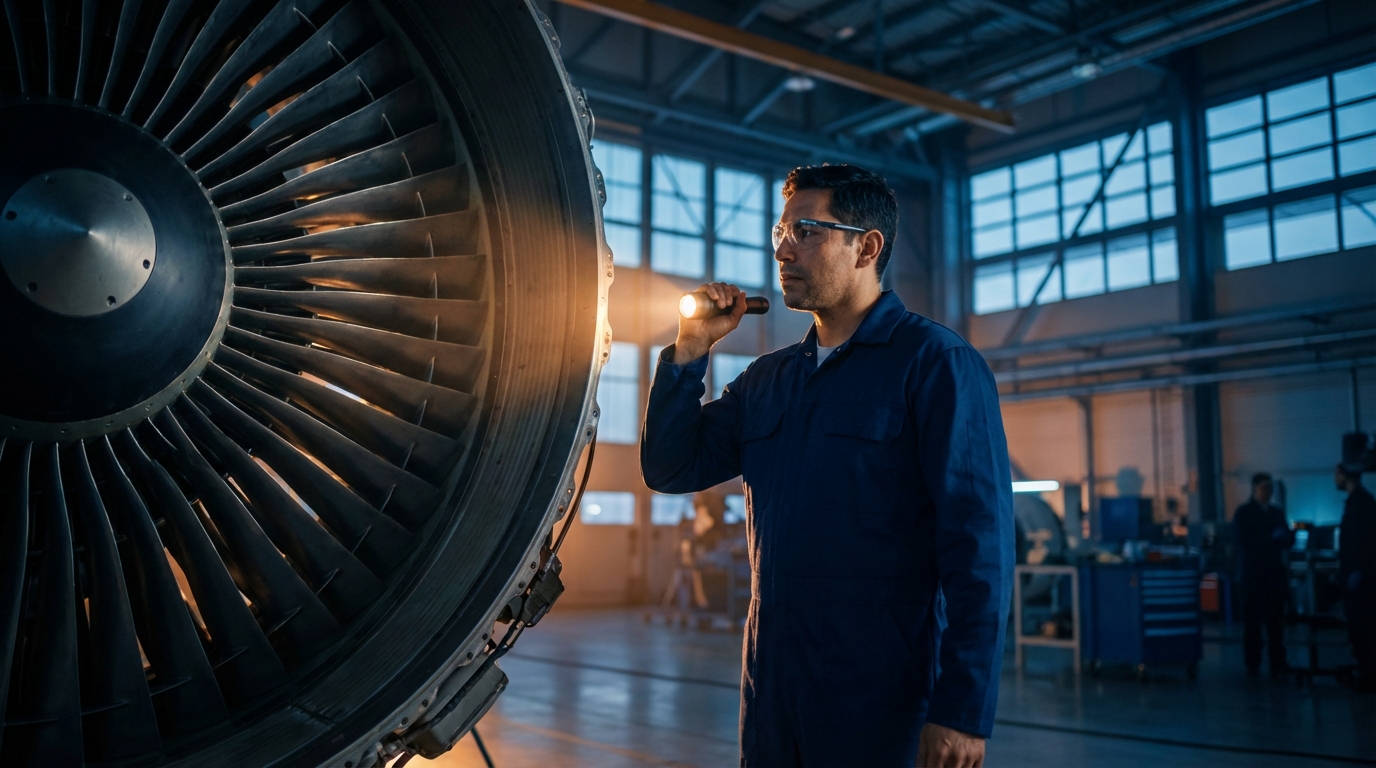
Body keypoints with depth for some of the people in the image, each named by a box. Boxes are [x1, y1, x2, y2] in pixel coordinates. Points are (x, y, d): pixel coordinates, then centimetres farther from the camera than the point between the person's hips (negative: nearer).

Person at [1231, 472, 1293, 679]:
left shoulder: (1277, 514, 16)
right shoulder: (1243, 513, 2)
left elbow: (1288, 542, 12)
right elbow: (1245, 541, -9)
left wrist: (1287, 535, -9)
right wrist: (1271, 538, -14)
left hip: (1275, 574, 4)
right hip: (1253, 574, -4)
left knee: (1276, 621, 2)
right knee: (1252, 621, -2)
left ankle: (1278, 664, 6)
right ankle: (1252, 665, 4)